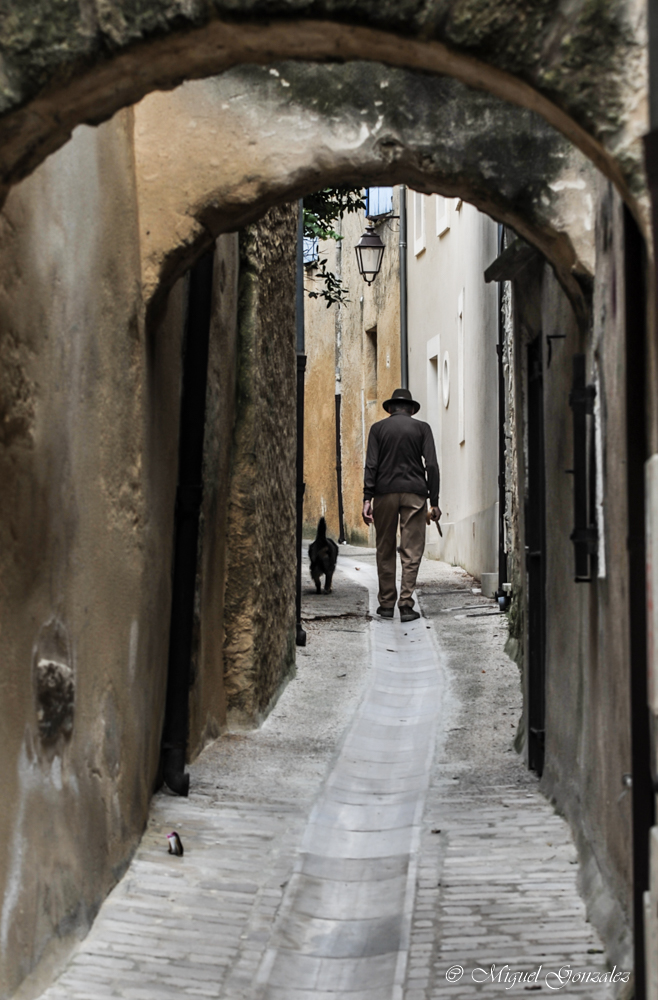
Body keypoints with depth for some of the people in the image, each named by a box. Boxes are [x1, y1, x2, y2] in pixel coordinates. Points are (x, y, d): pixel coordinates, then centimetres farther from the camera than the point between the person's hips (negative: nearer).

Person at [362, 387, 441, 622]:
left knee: (385, 550, 9)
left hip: (385, 493, 1)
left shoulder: (378, 428, 8)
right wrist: (434, 501, 2)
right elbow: (431, 465, 0)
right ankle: (406, 605, -6)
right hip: (414, 493, -1)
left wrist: (367, 499, -3)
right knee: (412, 551, 0)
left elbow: (371, 465, -1)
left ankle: (387, 603, 12)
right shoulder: (422, 428, 6)